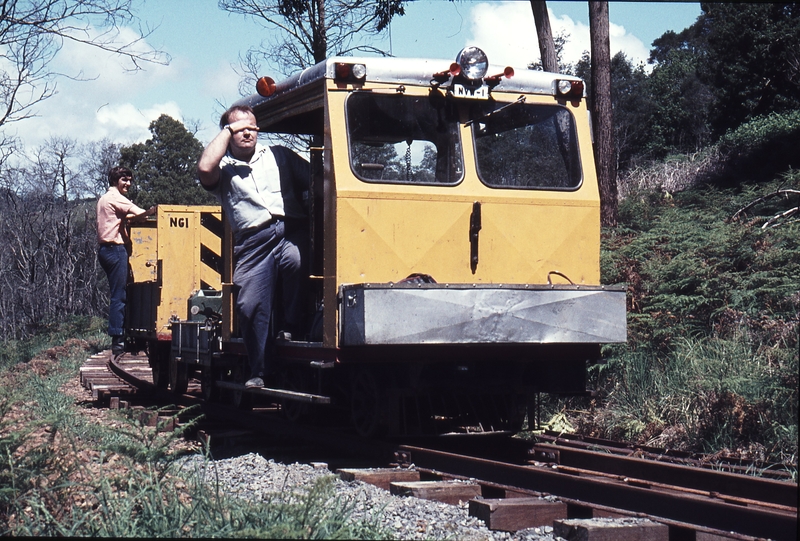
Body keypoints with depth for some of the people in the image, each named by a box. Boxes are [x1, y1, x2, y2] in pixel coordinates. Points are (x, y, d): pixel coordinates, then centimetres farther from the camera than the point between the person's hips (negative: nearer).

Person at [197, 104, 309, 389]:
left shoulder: (279, 155, 23)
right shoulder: (223, 166, 17)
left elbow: (313, 178, 15)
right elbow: (205, 169, -8)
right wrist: (228, 130, 3)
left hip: (291, 230, 0)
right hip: (253, 241, 0)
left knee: (297, 259, -34)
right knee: (250, 305, -10)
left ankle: (292, 329, -15)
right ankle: (260, 370, 2)